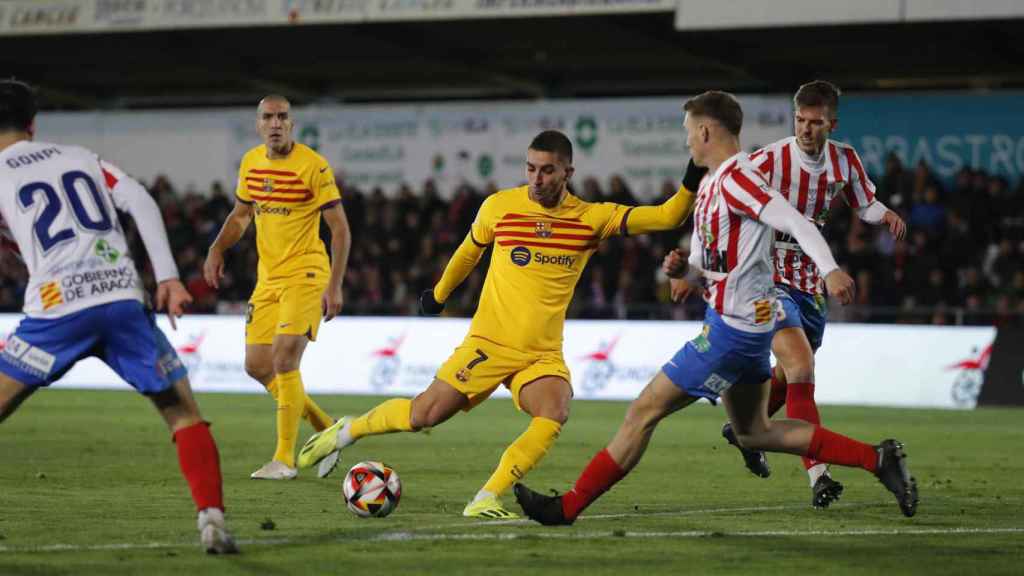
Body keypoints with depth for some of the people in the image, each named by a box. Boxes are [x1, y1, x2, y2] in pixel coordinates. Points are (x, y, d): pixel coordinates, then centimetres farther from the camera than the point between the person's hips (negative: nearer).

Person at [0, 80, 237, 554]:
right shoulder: (80, 157, 20)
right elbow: (142, 204, 10)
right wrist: (168, 277, 8)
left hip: (57, 308, -3)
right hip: (123, 297, 3)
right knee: (183, 412, 12)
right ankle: (211, 520, -1)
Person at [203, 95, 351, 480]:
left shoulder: (314, 166, -13)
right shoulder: (251, 162, 6)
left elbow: (340, 228, -11)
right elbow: (240, 215, 20)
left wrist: (334, 286, -17)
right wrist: (217, 249, 2)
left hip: (305, 274, -7)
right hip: (268, 276, 7)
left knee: (284, 359, -18)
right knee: (257, 366, 6)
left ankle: (285, 459, -9)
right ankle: (325, 427, 26)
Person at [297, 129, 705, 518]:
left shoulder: (592, 218, -3)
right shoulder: (500, 205, -3)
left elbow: (667, 217, -9)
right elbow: (470, 250, 17)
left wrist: (692, 182, -25)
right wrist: (438, 295, 29)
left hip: (544, 354, 1)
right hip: (488, 343, -1)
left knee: (554, 414, -28)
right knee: (423, 416, -2)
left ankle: (486, 500, -22)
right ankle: (345, 432, 25)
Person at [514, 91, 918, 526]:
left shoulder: (734, 178, -16)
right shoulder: (710, 185, 15)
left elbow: (797, 223, -26)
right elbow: (705, 265, 21)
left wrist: (829, 269, -41)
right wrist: (682, 268, -2)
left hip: (732, 327, -11)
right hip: (746, 322, 11)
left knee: (644, 411, -5)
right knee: (753, 432, 19)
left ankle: (568, 506, 1)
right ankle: (878, 459, 15)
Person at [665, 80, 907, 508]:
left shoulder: (845, 160, 0)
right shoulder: (768, 161, -17)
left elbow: (864, 204, 17)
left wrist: (885, 215, -7)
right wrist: (688, 266, -24)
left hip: (811, 282, 7)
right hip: (768, 277, -7)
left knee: (791, 374, 20)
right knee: (801, 369, -22)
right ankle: (818, 475, -23)